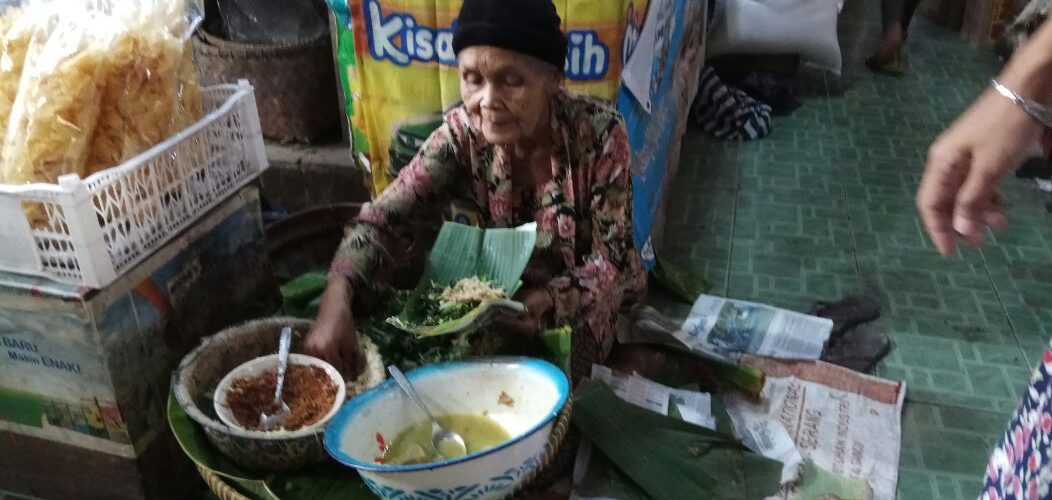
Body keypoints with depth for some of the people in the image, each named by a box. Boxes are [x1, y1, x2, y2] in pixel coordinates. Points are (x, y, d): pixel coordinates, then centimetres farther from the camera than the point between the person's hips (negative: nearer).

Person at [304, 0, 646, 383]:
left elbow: (613, 263, -19)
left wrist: (548, 302, -38)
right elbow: (386, 219, -22)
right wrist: (337, 297, -41)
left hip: (580, 311, -4)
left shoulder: (599, 132, -23)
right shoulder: (464, 132, -16)